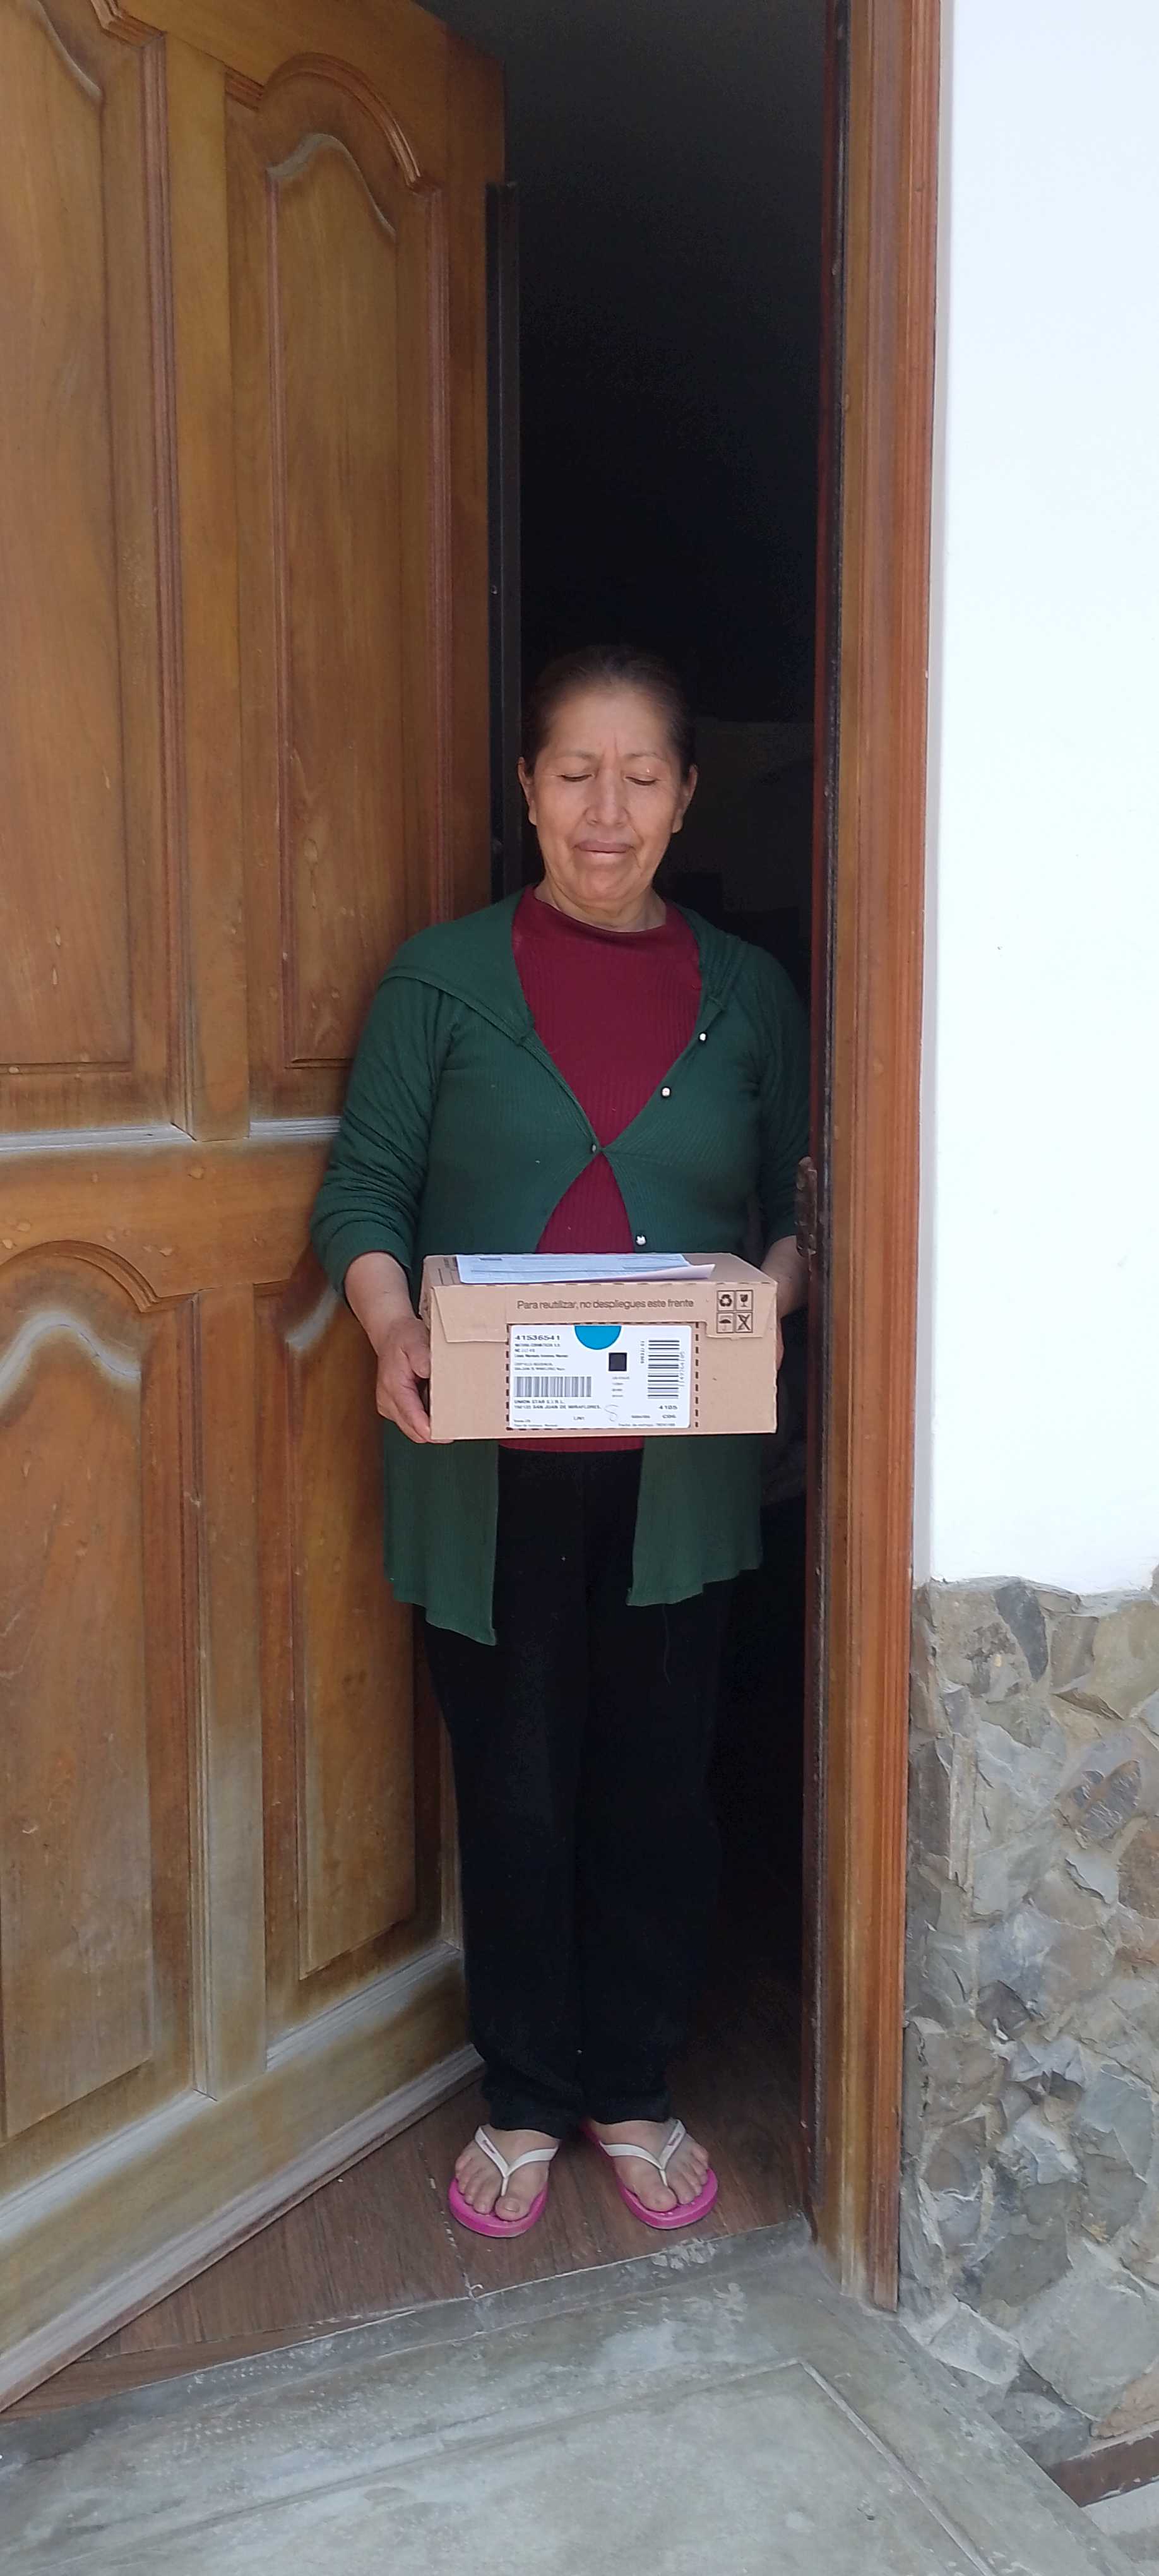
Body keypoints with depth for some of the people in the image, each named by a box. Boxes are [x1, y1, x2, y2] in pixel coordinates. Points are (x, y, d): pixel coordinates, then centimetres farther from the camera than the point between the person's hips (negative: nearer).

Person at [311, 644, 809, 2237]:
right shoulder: (445, 975, 1)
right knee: (515, 1789, 9)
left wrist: (771, 1296, -13)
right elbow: (365, 1190, -1)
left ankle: (633, 2090, 33)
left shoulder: (748, 994, 7)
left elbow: (805, 1206, 8)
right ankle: (524, 2100, 31)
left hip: (679, 1467, 2)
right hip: (490, 1468, -1)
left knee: (658, 1782, 11)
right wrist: (392, 1330, -20)